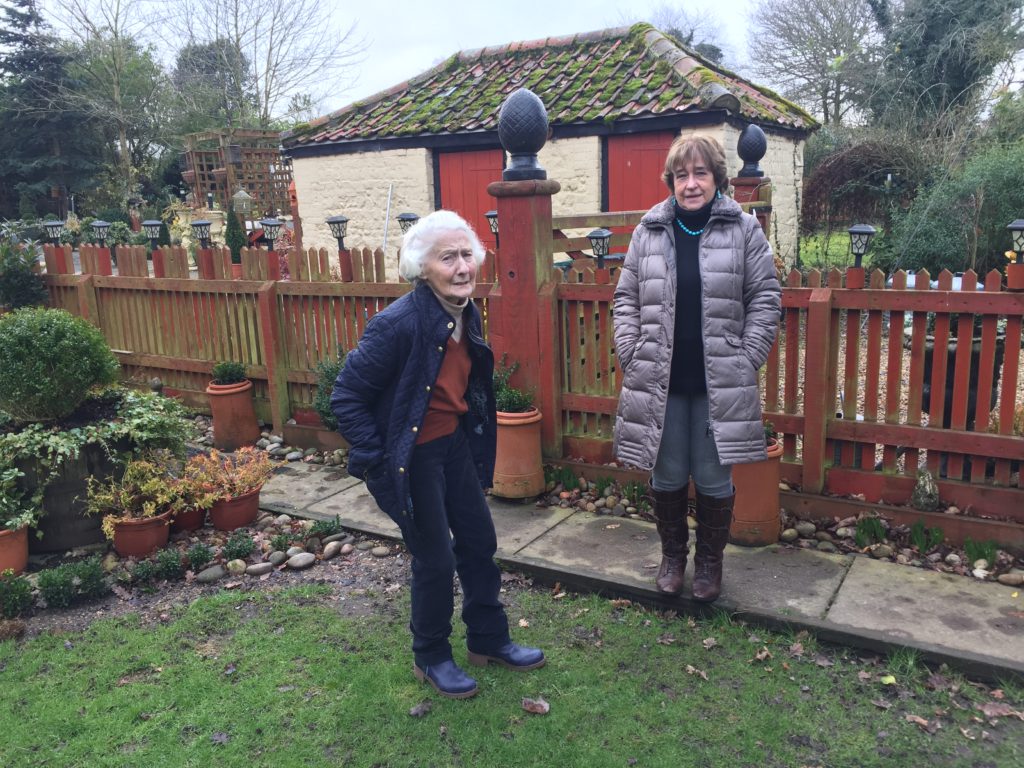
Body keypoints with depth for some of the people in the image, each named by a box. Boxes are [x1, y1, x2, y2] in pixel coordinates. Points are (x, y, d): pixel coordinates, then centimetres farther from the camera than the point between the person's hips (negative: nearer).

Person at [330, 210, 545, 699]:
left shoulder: (466, 315, -2)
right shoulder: (398, 325, -26)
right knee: (435, 560, 5)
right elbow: (346, 397, -19)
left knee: (479, 542, 17)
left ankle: (489, 640, 38)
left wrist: (479, 444, 15)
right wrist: (378, 461, -18)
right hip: (413, 457, -7)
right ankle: (430, 658, 30)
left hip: (455, 445, 8)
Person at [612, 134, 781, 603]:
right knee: (667, 475, 12)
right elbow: (626, 297, 9)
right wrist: (631, 355, 0)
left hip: (720, 383, -1)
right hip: (660, 382, 2)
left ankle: (709, 562, 30)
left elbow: (765, 298, 2)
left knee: (713, 478, 8)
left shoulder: (743, 230, 0)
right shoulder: (648, 231, 5)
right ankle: (672, 556, 34)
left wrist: (747, 360, -5)